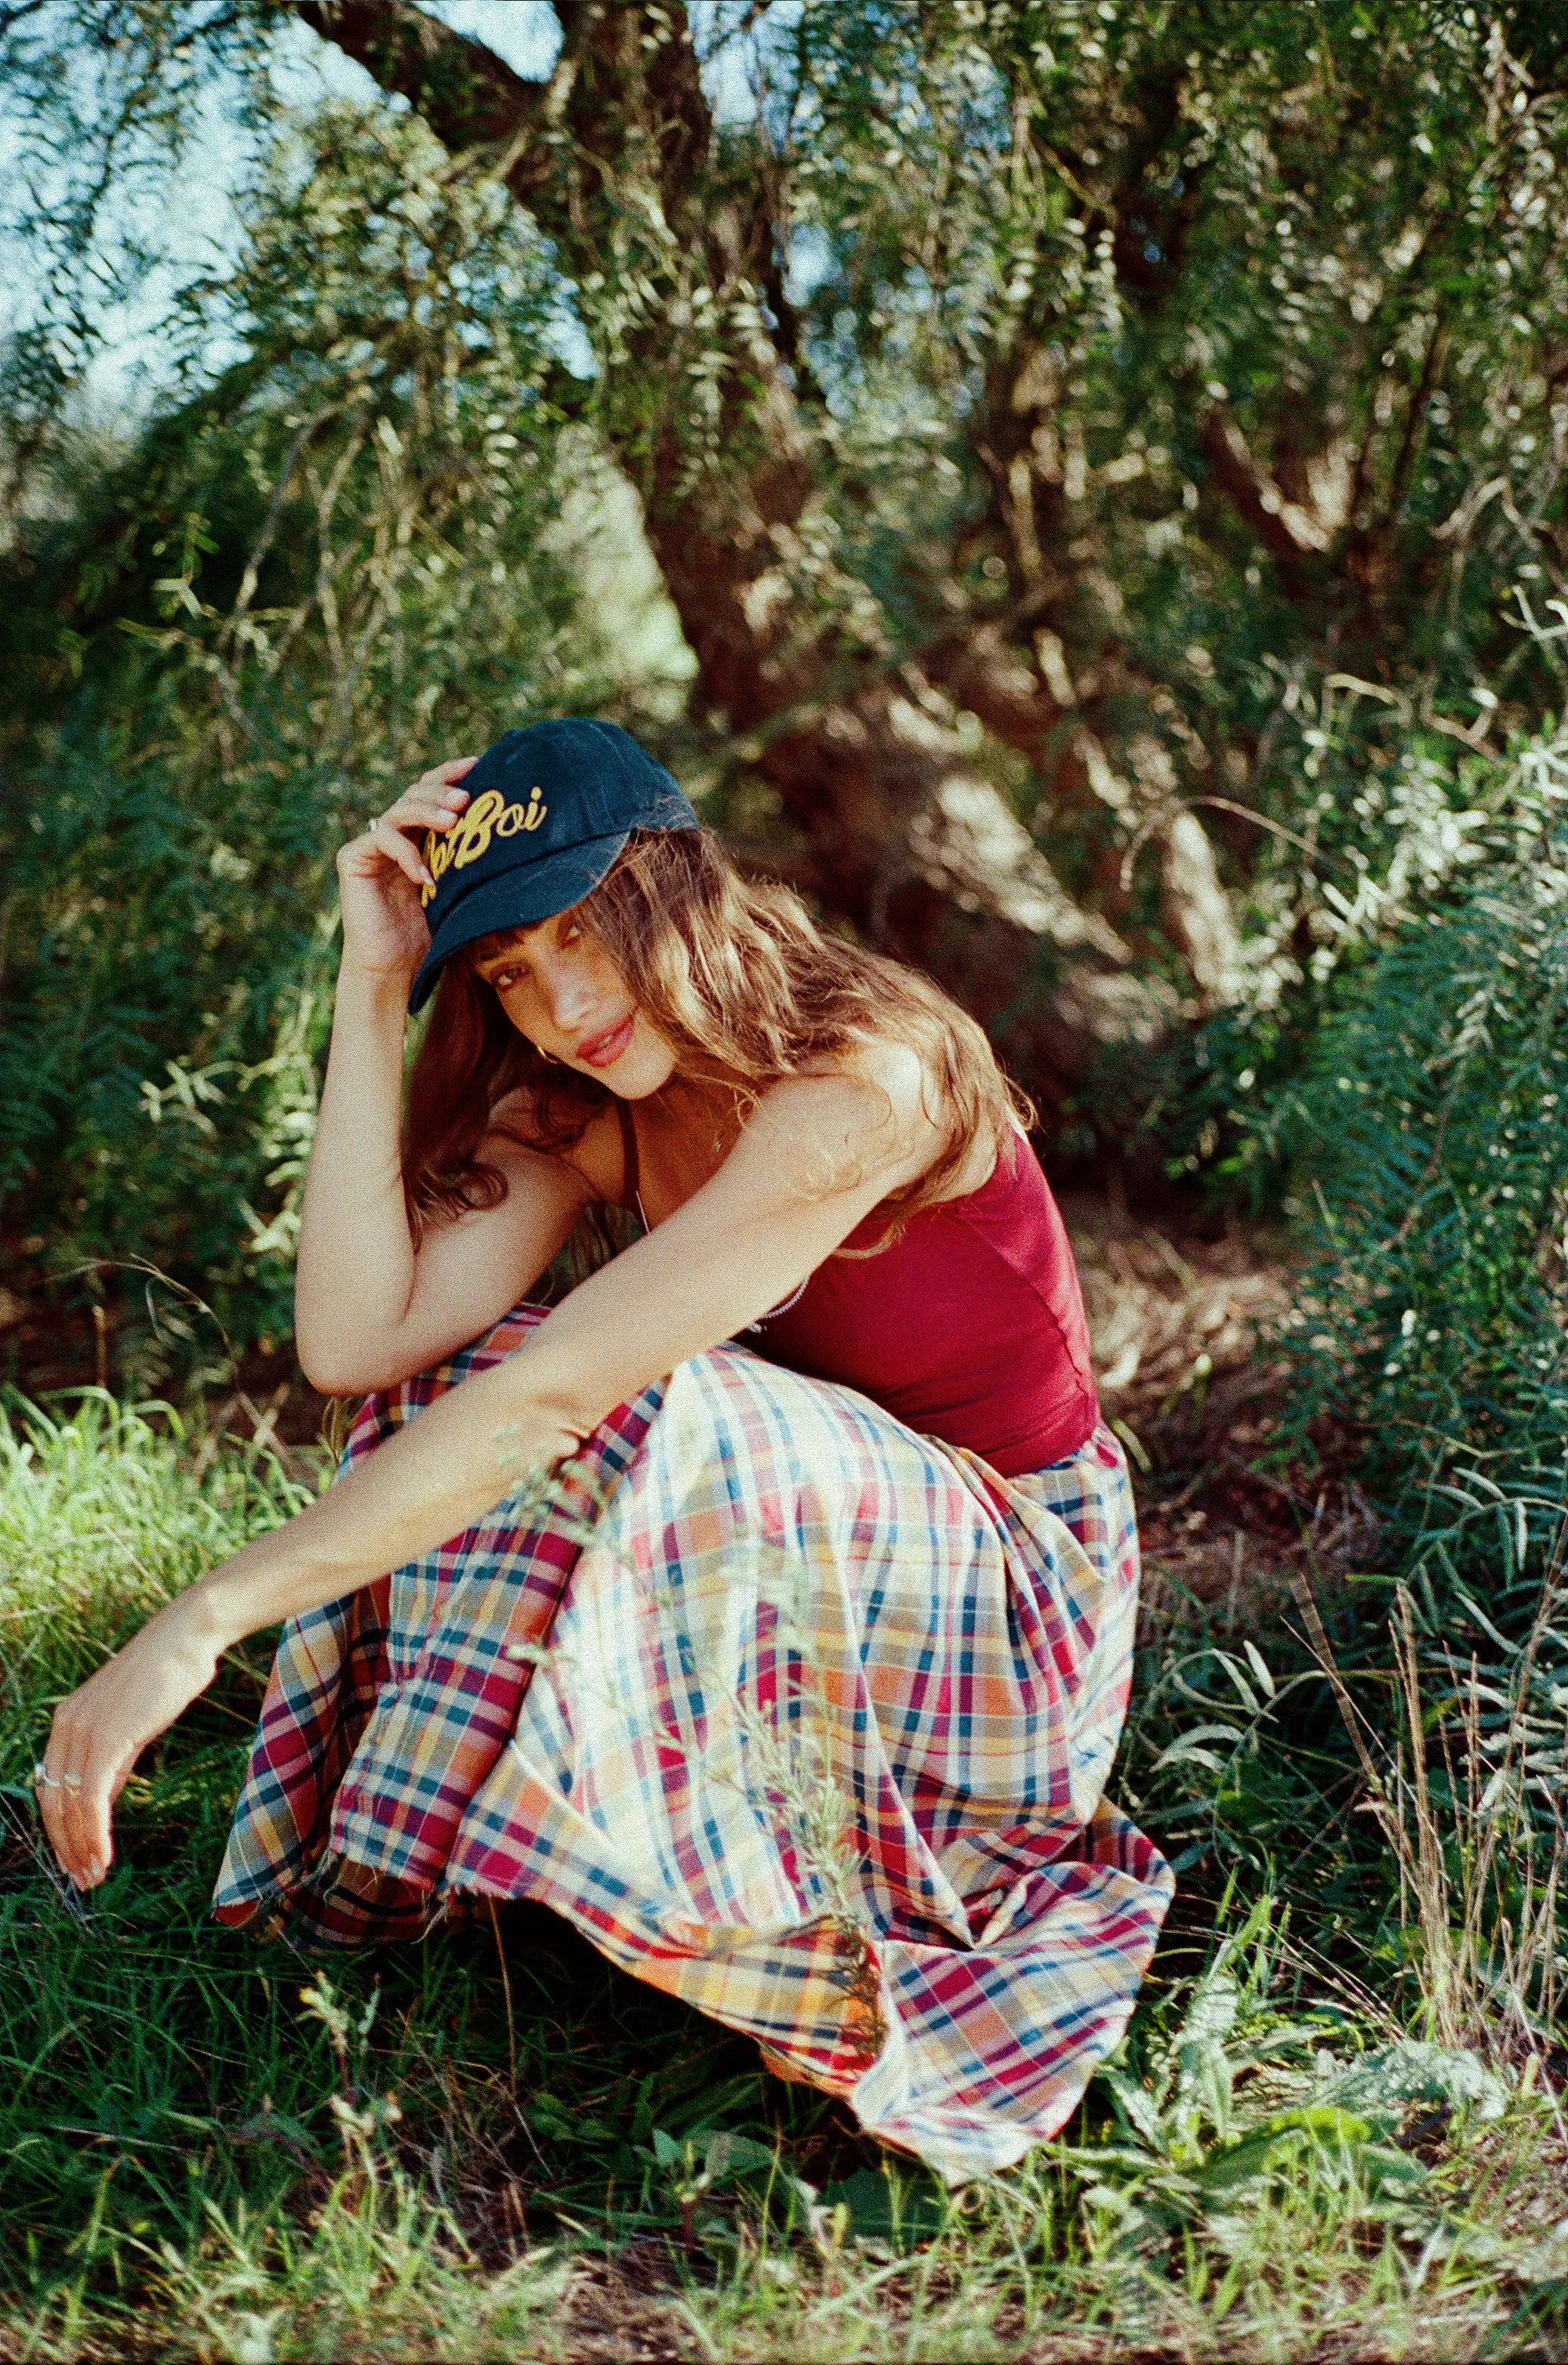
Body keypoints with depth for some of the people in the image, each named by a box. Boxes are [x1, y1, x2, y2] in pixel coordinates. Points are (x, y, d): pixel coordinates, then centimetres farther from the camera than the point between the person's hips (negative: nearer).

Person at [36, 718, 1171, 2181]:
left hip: (1015, 1606, -7)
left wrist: (201, 1622, -40)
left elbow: (548, 1395, -37)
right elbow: (357, 1340, -20)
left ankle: (416, 1870, -16)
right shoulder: (581, 1110, -3)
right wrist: (371, 989, -18)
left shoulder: (860, 1082, -27)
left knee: (617, 1410, -32)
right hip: (829, 1549, 7)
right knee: (455, 1399, -17)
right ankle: (405, 1855, -9)